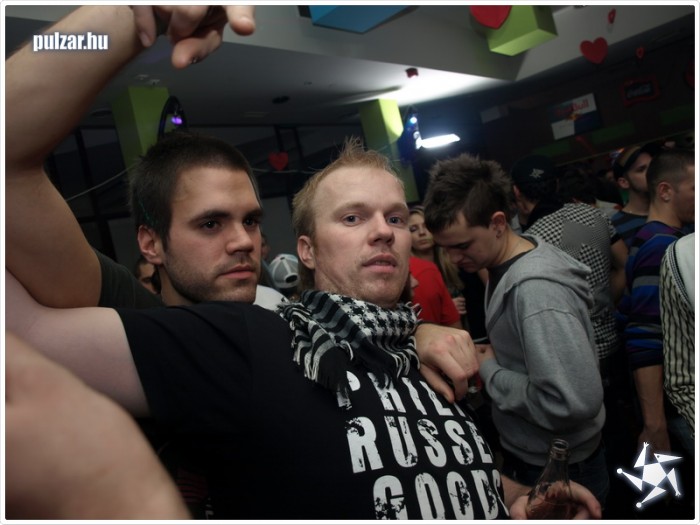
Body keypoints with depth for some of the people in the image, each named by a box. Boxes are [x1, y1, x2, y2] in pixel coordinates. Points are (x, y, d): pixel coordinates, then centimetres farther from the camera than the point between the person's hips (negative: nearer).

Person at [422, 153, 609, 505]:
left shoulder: (536, 288, -31)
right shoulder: (505, 263, -2)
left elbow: (574, 402, -36)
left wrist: (489, 370, -23)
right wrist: (491, 358, -5)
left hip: (557, 470, -8)